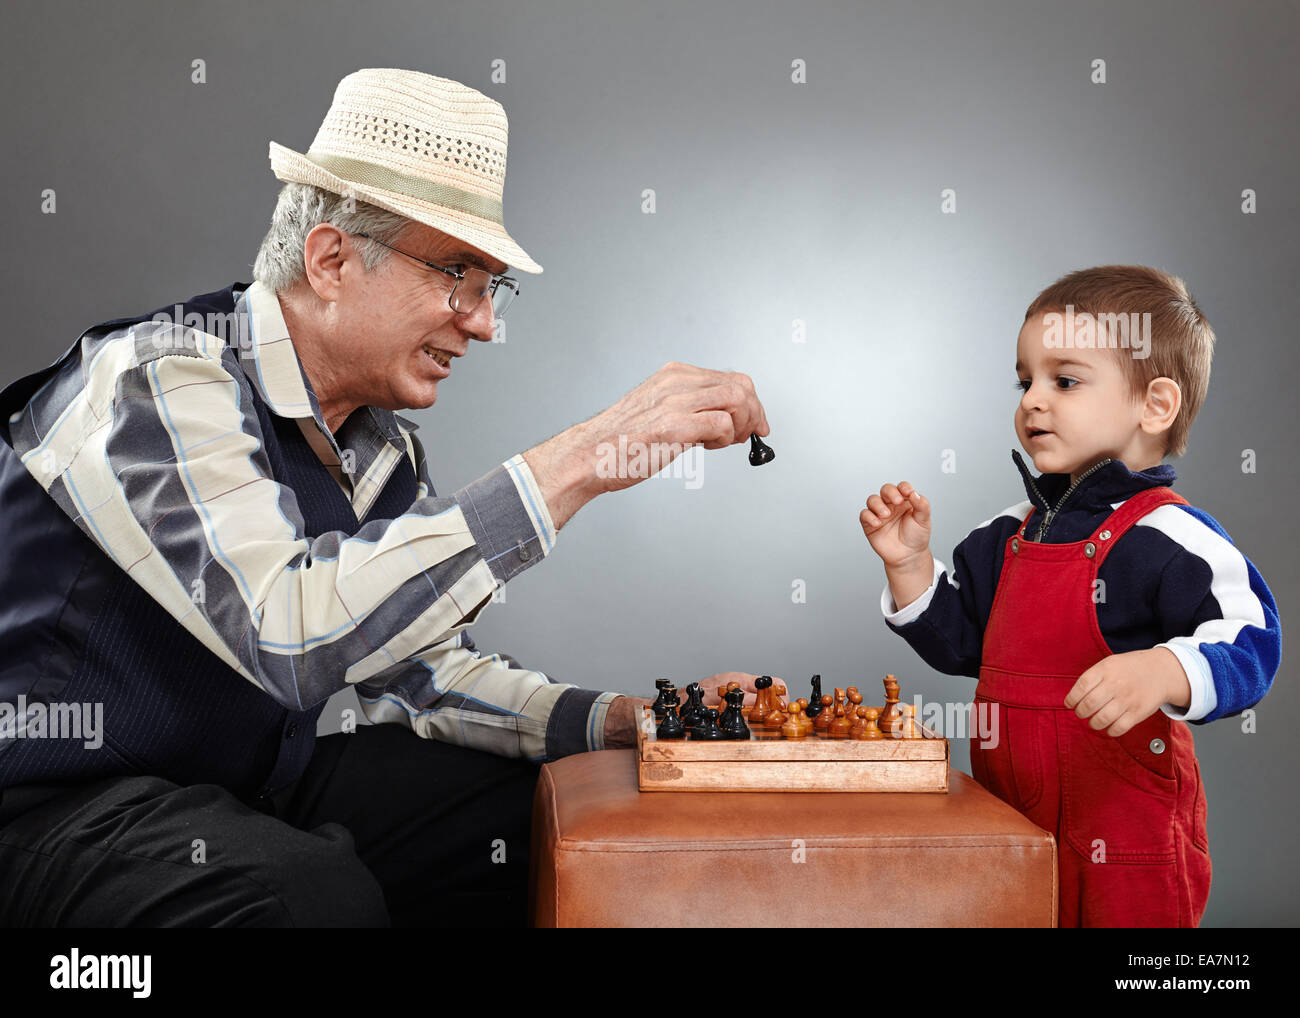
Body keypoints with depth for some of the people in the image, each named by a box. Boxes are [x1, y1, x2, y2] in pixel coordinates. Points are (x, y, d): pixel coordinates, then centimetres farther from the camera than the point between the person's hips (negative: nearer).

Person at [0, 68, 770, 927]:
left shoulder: (384, 449, 5)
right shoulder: (159, 382, -22)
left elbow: (421, 667, 9)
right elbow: (291, 633, -38)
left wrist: (626, 721, -6)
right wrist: (578, 462, -37)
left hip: (260, 790, 8)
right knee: (318, 890, -35)